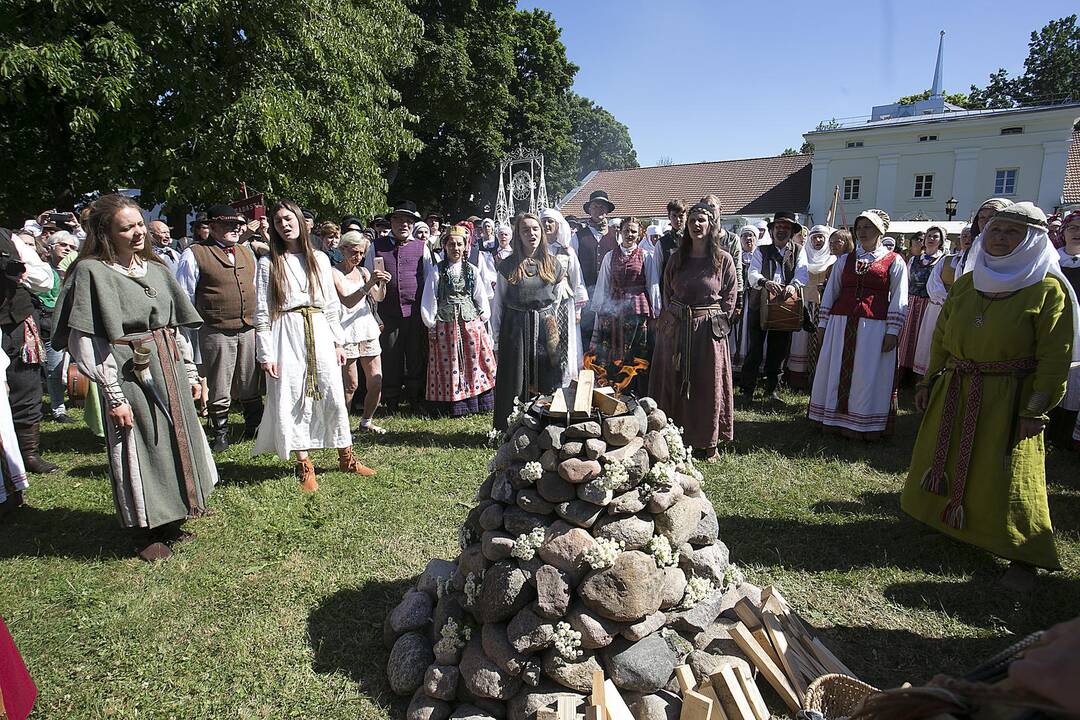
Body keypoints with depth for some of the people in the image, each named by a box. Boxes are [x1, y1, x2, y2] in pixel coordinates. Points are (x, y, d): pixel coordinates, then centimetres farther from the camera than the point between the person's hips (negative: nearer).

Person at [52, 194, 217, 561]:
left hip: (170, 368, 6)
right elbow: (83, 342, -13)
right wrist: (113, 395, -16)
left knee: (176, 443, 14)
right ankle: (146, 534, 23)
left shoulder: (156, 268, 9)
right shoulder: (91, 272, -9)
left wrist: (189, 371, 11)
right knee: (139, 451, 5)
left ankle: (169, 520, 33)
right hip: (130, 375, -6)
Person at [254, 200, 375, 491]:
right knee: (293, 400, 0)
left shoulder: (320, 259, 10)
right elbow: (262, 313, 1)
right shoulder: (268, 264, 3)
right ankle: (304, 465, 12)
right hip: (286, 336, -2)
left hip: (319, 334, 2)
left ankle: (346, 457, 17)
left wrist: (337, 342, 8)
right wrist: (265, 354, -6)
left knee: (333, 396, 2)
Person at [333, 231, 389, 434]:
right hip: (346, 333, -5)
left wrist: (382, 284, -13)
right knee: (351, 385, -4)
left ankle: (366, 422, 21)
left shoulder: (363, 271, 14)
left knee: (376, 381, 3)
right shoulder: (334, 273, -4)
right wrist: (369, 284, -26)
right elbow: (348, 301, -16)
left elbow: (378, 297, 7)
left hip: (368, 330, 6)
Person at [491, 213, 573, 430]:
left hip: (546, 331, 1)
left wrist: (550, 324, 6)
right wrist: (497, 337, 4)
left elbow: (560, 300, 11)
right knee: (515, 382, 4)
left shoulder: (554, 264, 6)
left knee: (546, 381, 5)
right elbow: (499, 303, 4)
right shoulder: (507, 266, 1)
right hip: (515, 330, -1)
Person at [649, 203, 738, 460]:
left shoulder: (723, 259, -3)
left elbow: (730, 296, 1)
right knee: (674, 383, 8)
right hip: (675, 329, 3)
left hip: (709, 331, -3)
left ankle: (709, 441, 19)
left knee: (709, 386, 6)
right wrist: (671, 318, 6)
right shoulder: (677, 258, 5)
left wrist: (718, 322, -5)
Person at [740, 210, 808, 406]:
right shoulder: (761, 251, 10)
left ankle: (771, 388, 22)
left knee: (779, 351, 8)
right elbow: (752, 273, -6)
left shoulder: (798, 252, 12)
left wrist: (793, 286, -27)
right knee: (755, 349, -4)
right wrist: (766, 282, -28)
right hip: (760, 304, -2)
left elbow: (802, 274, -4)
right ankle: (748, 390, 4)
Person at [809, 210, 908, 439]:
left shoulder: (894, 262, 4)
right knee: (837, 373, 6)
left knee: (868, 376, 1)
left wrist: (892, 332, -9)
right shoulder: (844, 260, 13)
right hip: (841, 325, 3)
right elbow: (830, 293, 12)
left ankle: (867, 425, 12)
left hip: (874, 328, -3)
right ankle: (837, 420, 17)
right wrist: (822, 325, 7)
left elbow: (899, 300, -1)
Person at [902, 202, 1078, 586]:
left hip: (1007, 401, -5)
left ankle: (1023, 557, 13)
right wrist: (929, 381, 10)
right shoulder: (966, 283, 8)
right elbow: (941, 336, 13)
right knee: (947, 463, 16)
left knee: (1008, 480, -1)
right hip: (954, 393, 6)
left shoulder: (1048, 288, -9)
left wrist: (1037, 409, -15)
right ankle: (950, 522, 37)